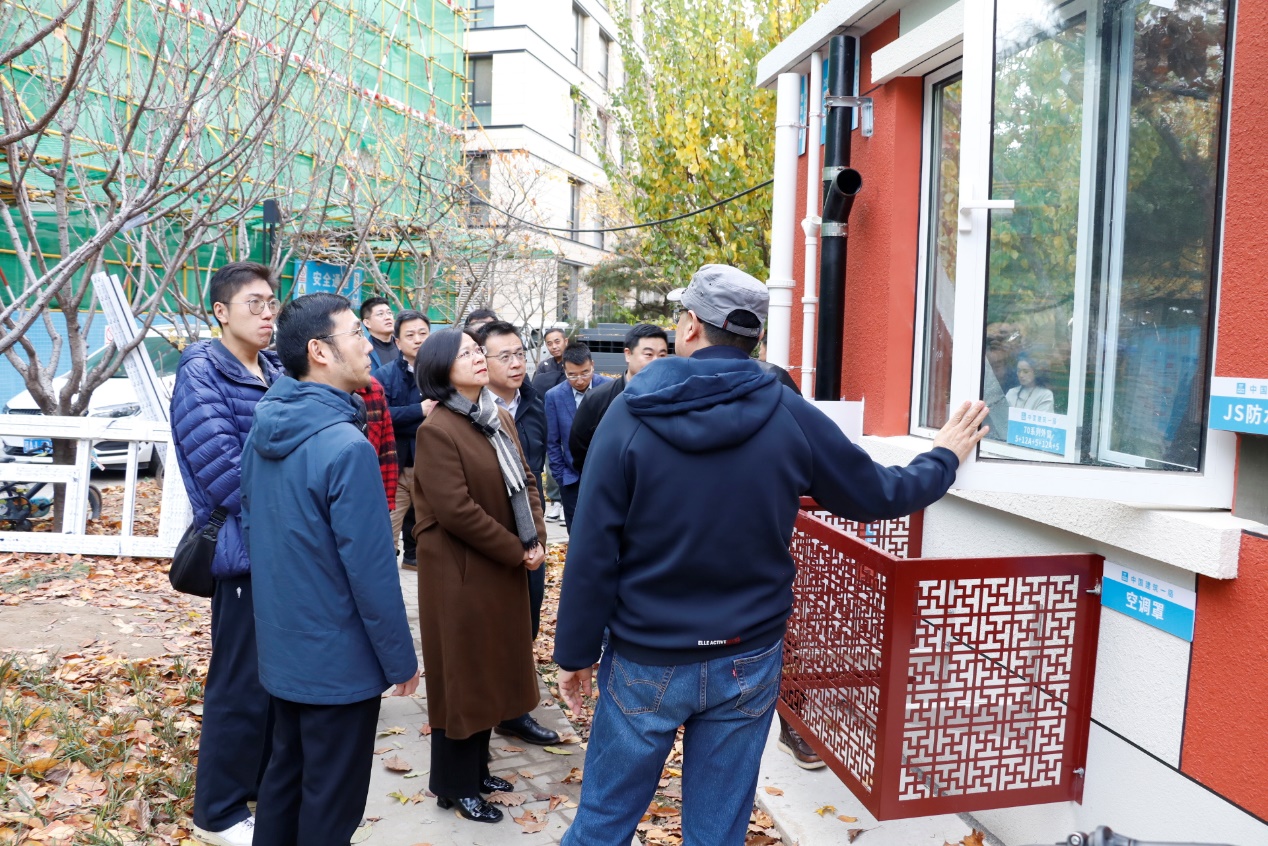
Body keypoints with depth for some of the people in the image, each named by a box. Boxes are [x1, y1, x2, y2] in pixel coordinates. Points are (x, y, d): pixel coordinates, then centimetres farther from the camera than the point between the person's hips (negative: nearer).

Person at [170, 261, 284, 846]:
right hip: (247, 551, -7)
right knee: (243, 684, 3)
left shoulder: (277, 372, 11)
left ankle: (271, 783, 35)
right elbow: (223, 467, -19)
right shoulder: (201, 374, -11)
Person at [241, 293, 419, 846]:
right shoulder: (345, 445, -25)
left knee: (285, 773, 24)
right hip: (338, 660, -8)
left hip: (282, 647, 8)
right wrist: (400, 658, -12)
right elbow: (370, 567, -23)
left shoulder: (264, 428, 1)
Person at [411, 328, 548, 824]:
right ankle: (455, 785, 22)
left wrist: (537, 538, -6)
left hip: (504, 568, 8)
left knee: (491, 669, 17)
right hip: (460, 572, -8)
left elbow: (525, 482, 9)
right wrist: (517, 551, -16)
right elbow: (456, 510, -23)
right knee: (461, 674, 5)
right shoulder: (436, 430, -17)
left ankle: (477, 768, 35)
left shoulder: (500, 419, 8)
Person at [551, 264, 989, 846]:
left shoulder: (631, 415, -12)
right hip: (747, 664, 2)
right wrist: (944, 458, 23)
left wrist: (576, 652, 0)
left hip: (645, 665, -1)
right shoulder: (790, 416, -8)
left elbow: (593, 552, -11)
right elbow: (879, 494, 4)